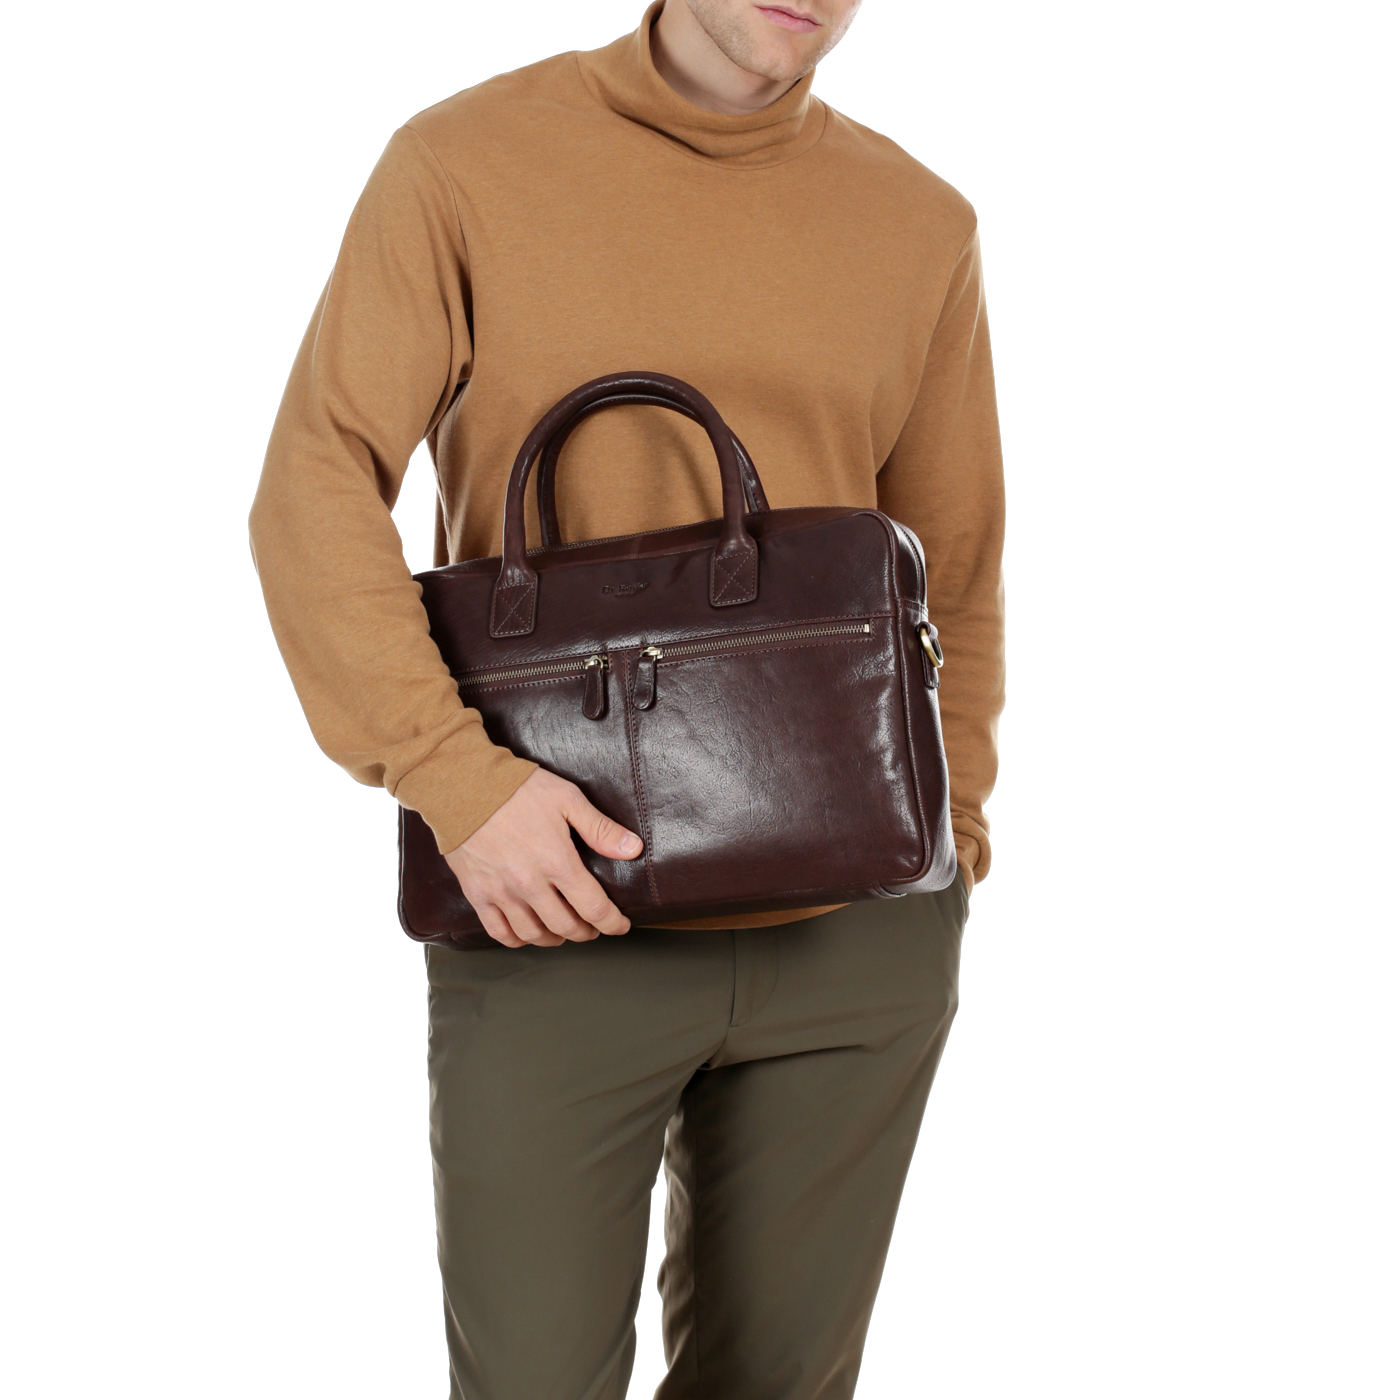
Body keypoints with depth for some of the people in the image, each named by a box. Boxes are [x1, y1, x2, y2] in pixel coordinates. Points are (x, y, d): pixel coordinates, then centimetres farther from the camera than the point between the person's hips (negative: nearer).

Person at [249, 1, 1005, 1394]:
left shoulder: (922, 225, 6)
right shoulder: (463, 164, -3)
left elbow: (952, 573, 12)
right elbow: (315, 497, -9)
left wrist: (945, 848, 7)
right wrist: (459, 779, -20)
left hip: (854, 939, 3)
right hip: (558, 921, -2)